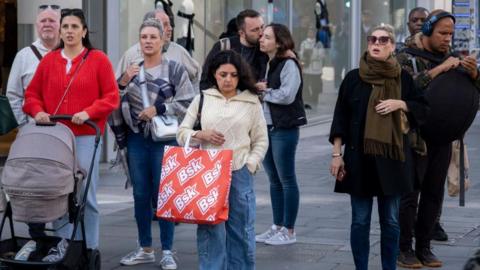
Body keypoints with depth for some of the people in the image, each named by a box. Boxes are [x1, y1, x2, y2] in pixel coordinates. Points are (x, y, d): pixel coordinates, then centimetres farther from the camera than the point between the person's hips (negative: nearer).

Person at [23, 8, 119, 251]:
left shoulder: (98, 60, 4)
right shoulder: (48, 60, 12)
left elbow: (111, 97, 1)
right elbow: (32, 94, 16)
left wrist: (88, 112, -13)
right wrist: (38, 111, -4)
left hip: (85, 136, -2)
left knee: (86, 194, -4)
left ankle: (89, 249, 3)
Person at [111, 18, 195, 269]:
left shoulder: (175, 69, -3)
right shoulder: (131, 69, 12)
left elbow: (188, 104, -8)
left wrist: (159, 109, -15)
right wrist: (123, 82, -6)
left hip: (165, 139, -4)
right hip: (137, 139, 5)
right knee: (140, 195, 9)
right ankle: (145, 248, 19)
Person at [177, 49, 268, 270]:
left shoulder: (251, 102, 7)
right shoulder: (202, 99, 8)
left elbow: (261, 140, 9)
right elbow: (182, 133, 11)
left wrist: (250, 165, -3)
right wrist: (200, 135, -8)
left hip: (240, 174, 0)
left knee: (241, 230, 5)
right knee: (210, 231, -2)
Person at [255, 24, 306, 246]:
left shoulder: (289, 65, -12)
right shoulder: (266, 64, 14)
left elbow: (287, 95, -20)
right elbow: (257, 87, 17)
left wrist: (264, 91, -8)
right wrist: (258, 88, -5)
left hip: (284, 128, -8)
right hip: (265, 126, 8)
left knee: (286, 179, -1)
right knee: (274, 179, 13)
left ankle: (289, 231, 5)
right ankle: (277, 227, 21)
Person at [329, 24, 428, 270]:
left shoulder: (402, 77, 4)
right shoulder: (353, 78, 3)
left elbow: (423, 109, 10)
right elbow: (340, 119, 4)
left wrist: (400, 104, -9)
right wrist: (337, 154, -3)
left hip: (392, 157, 0)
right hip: (359, 157, 0)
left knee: (391, 221, 4)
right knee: (360, 221, 1)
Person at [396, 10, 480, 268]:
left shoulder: (449, 59, 14)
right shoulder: (407, 58, -2)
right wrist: (439, 70, -25)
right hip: (415, 137, -5)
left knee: (434, 194, 6)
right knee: (410, 194, -3)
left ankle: (423, 246, 13)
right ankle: (404, 248, 4)